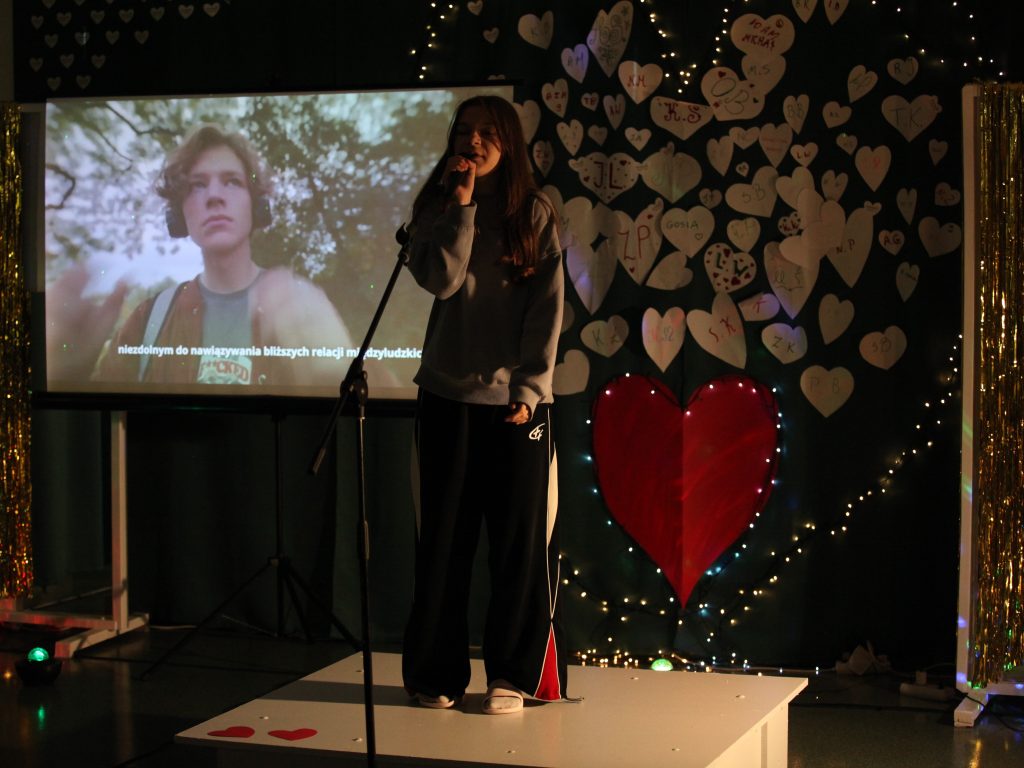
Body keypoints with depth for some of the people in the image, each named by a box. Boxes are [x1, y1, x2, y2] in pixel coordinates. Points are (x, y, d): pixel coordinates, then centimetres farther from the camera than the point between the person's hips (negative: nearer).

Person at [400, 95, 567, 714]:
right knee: (444, 540, 4)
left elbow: (547, 309, -2)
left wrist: (528, 389, -10)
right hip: (447, 395, 1)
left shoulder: (535, 214, 4)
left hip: (516, 398, -1)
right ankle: (437, 675, 14)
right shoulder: (436, 209, 7)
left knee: (520, 541, 0)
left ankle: (512, 676, 10)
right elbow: (440, 280, -10)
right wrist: (461, 204, -12)